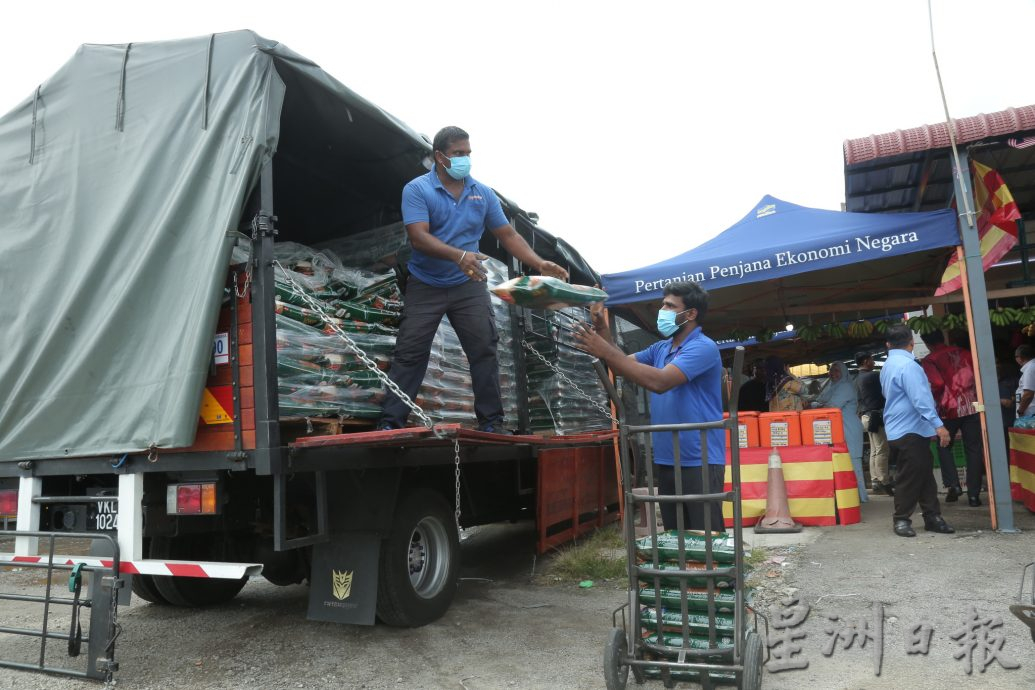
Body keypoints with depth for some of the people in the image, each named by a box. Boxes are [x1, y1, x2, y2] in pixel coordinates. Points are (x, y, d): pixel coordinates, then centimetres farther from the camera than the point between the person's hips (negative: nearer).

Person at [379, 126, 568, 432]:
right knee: (409, 354, -1)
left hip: (469, 285, 3)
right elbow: (418, 237, -20)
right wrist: (460, 256, -35)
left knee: (484, 351, -2)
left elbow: (508, 235, 6)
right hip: (425, 286, -2)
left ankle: (492, 422, 7)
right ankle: (390, 423, 6)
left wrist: (540, 264, -7)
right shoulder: (417, 189, -7)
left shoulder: (483, 193, 4)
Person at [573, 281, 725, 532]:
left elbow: (660, 381, -27)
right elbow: (622, 365, 10)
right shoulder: (660, 349, 13)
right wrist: (601, 327, -4)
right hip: (666, 460, 8)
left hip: (700, 462, -8)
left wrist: (606, 352, -28)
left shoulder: (703, 347, -14)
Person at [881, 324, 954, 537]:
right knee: (909, 478, -3)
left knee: (924, 475, 12)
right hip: (910, 431, -10)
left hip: (900, 430, 10)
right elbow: (921, 398, -24)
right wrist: (938, 424, -26)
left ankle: (932, 517, 16)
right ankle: (902, 520, 5)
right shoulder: (908, 365, -17)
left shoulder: (888, 366, 15)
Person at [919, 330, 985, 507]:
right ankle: (973, 493, 6)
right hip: (972, 407, 3)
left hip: (949, 409, -3)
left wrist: (931, 398, 2)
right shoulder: (963, 353, 10)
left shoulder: (929, 360, -3)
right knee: (973, 449, 6)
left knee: (945, 447, 16)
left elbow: (938, 384, -15)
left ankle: (952, 484, 2)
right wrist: (974, 396, 17)